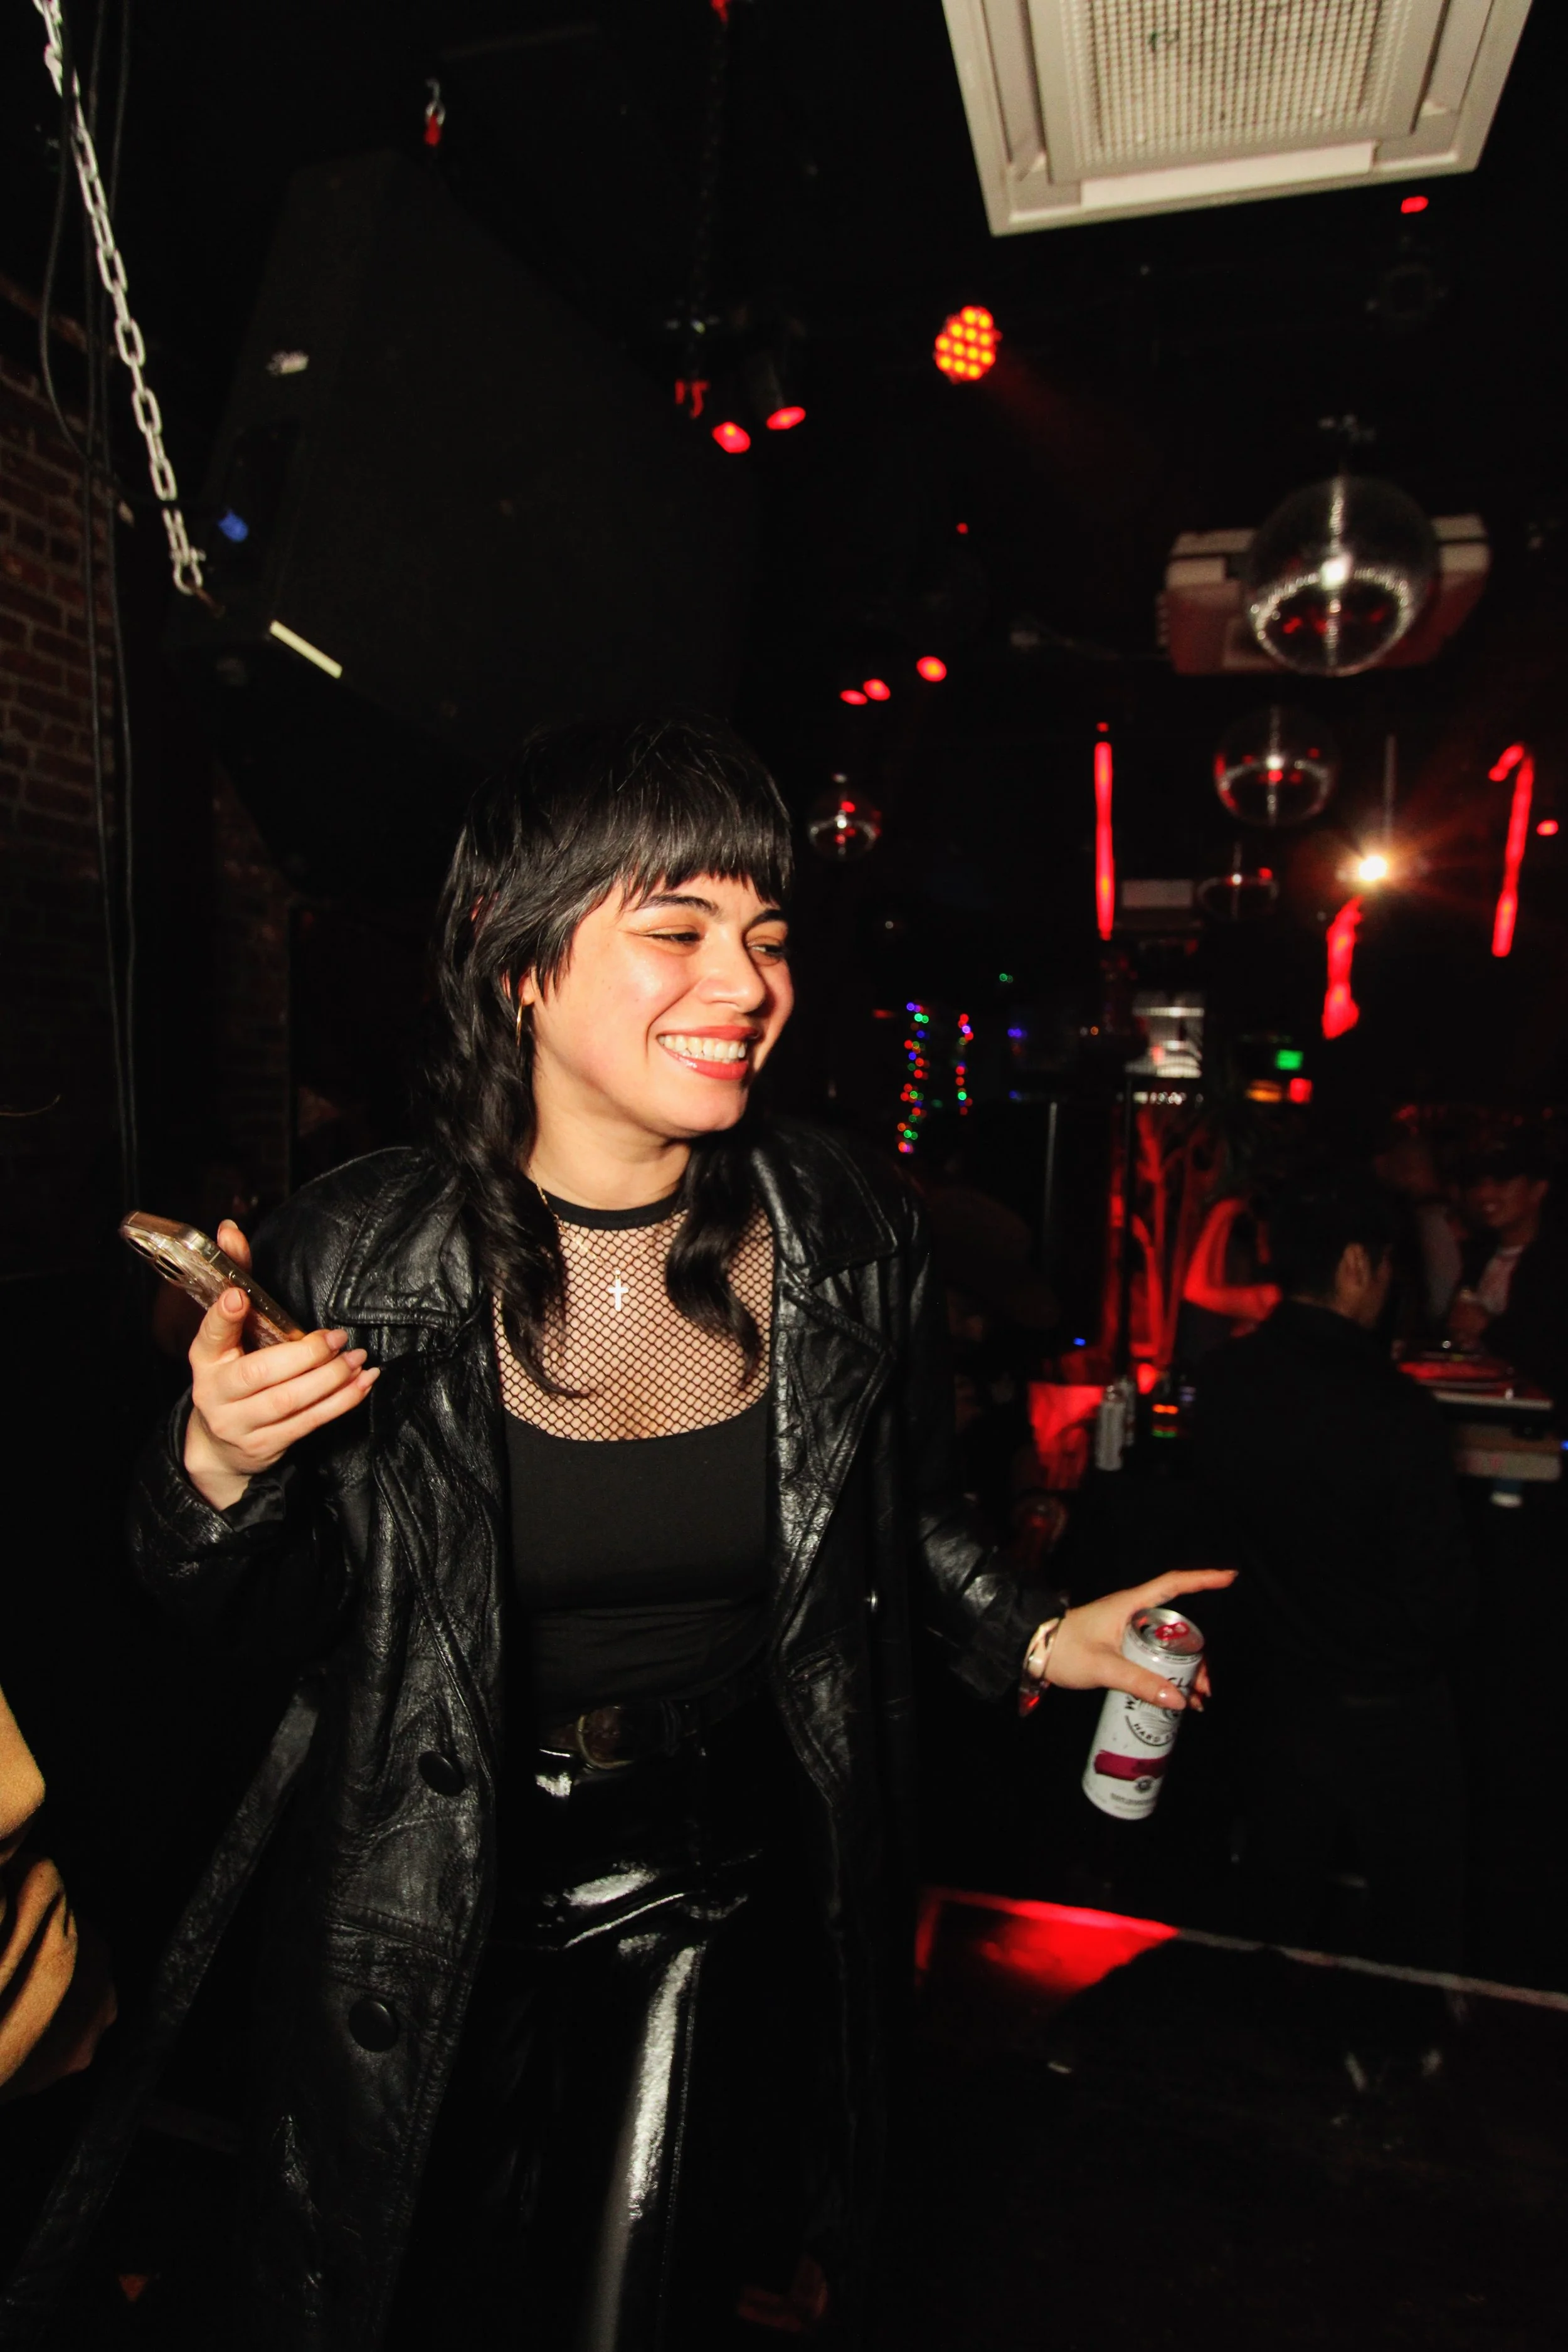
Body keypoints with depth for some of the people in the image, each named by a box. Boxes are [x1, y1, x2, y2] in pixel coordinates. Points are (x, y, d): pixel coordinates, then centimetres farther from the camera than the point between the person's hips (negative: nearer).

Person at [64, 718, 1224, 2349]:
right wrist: (220, 1470, -23)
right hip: (435, 1918, 0)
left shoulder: (845, 1235, -12)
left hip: (730, 1891, 1)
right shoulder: (352, 1265, -18)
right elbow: (267, 1613, -5)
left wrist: (1032, 1638, -7)